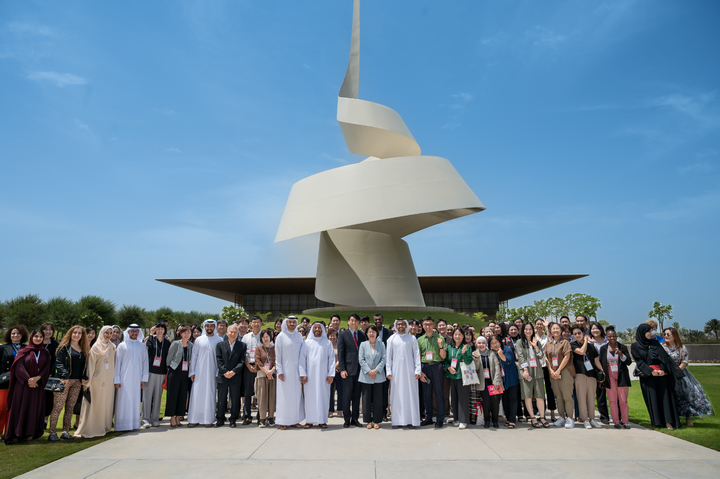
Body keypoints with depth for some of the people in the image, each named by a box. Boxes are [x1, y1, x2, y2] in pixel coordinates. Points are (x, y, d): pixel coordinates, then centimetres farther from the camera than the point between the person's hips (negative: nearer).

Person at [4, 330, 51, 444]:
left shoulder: (45, 353, 8)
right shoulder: (24, 351, 2)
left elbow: (46, 368, 2)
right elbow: (19, 367, -7)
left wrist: (37, 378, -14)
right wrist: (29, 380, -17)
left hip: (38, 385, 2)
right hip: (23, 384, -2)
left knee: (35, 408, 3)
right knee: (20, 408, -1)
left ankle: (29, 433, 10)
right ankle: (16, 434, 6)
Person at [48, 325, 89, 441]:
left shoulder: (83, 349, 16)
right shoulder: (64, 347, 0)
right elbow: (58, 363, -6)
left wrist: (84, 378, 3)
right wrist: (65, 376, -16)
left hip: (77, 382, 5)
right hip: (64, 381, -5)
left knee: (70, 407, 6)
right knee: (58, 407, -7)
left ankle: (65, 431, 11)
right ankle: (52, 433, -2)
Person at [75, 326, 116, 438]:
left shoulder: (112, 347, 9)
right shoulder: (96, 347, -5)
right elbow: (91, 364, -7)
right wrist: (87, 381, -11)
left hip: (109, 379, 5)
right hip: (98, 378, -5)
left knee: (107, 403, 9)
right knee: (95, 403, -2)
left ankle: (105, 426, 20)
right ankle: (90, 428, 6)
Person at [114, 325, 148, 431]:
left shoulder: (142, 346, 9)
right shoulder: (122, 346, 3)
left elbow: (145, 362, 9)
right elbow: (117, 363, 1)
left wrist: (144, 378, 3)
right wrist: (116, 380, -4)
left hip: (137, 378, 2)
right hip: (124, 378, -2)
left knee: (135, 400, 4)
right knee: (123, 401, -3)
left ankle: (134, 424, 12)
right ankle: (123, 425, 6)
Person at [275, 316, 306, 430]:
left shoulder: (299, 336, 7)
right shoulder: (281, 337, -3)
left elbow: (302, 354, 8)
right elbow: (277, 355, -3)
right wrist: (279, 371, -8)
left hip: (296, 371, 3)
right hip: (285, 371, -3)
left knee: (296, 395, 6)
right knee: (284, 396, 0)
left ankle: (295, 420, 14)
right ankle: (283, 421, 9)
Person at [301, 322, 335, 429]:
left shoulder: (328, 343, 7)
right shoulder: (307, 342, 6)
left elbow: (332, 359, 5)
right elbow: (302, 358, 4)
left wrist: (331, 374, -3)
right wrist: (303, 374, -4)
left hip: (323, 375, 0)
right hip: (310, 375, 0)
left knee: (323, 396, 1)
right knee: (310, 397, 2)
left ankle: (322, 420, 10)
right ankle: (309, 420, 10)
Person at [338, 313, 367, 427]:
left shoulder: (362, 335, 11)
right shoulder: (343, 335, 1)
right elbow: (340, 353, -2)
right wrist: (342, 369, -9)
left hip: (360, 369, 3)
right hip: (348, 369, -3)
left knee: (357, 395, 9)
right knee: (347, 395, 1)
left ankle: (355, 418, 19)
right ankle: (347, 419, 12)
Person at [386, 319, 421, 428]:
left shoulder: (412, 338, 5)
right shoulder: (391, 339, 6)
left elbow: (416, 355, 3)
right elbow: (388, 356, 6)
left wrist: (418, 370, -4)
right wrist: (388, 371, -1)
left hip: (409, 371, 0)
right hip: (396, 371, 0)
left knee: (411, 394, 0)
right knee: (397, 395, 1)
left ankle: (411, 420, 7)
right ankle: (397, 420, 7)